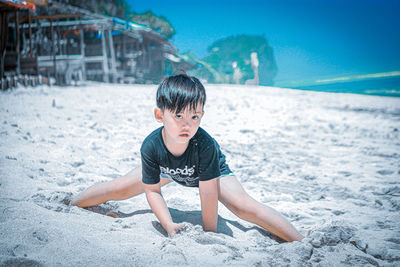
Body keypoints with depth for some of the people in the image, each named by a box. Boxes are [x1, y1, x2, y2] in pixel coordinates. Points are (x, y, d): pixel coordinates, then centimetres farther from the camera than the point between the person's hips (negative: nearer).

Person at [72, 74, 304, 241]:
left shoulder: (205, 144, -44)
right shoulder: (151, 147, -36)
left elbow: (208, 194, -34)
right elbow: (152, 190, -20)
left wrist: (210, 233, -25)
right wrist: (169, 225, -27)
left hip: (210, 169, -2)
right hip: (167, 169, 3)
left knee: (245, 207, -24)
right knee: (116, 189, 4)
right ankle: (70, 204, 35)